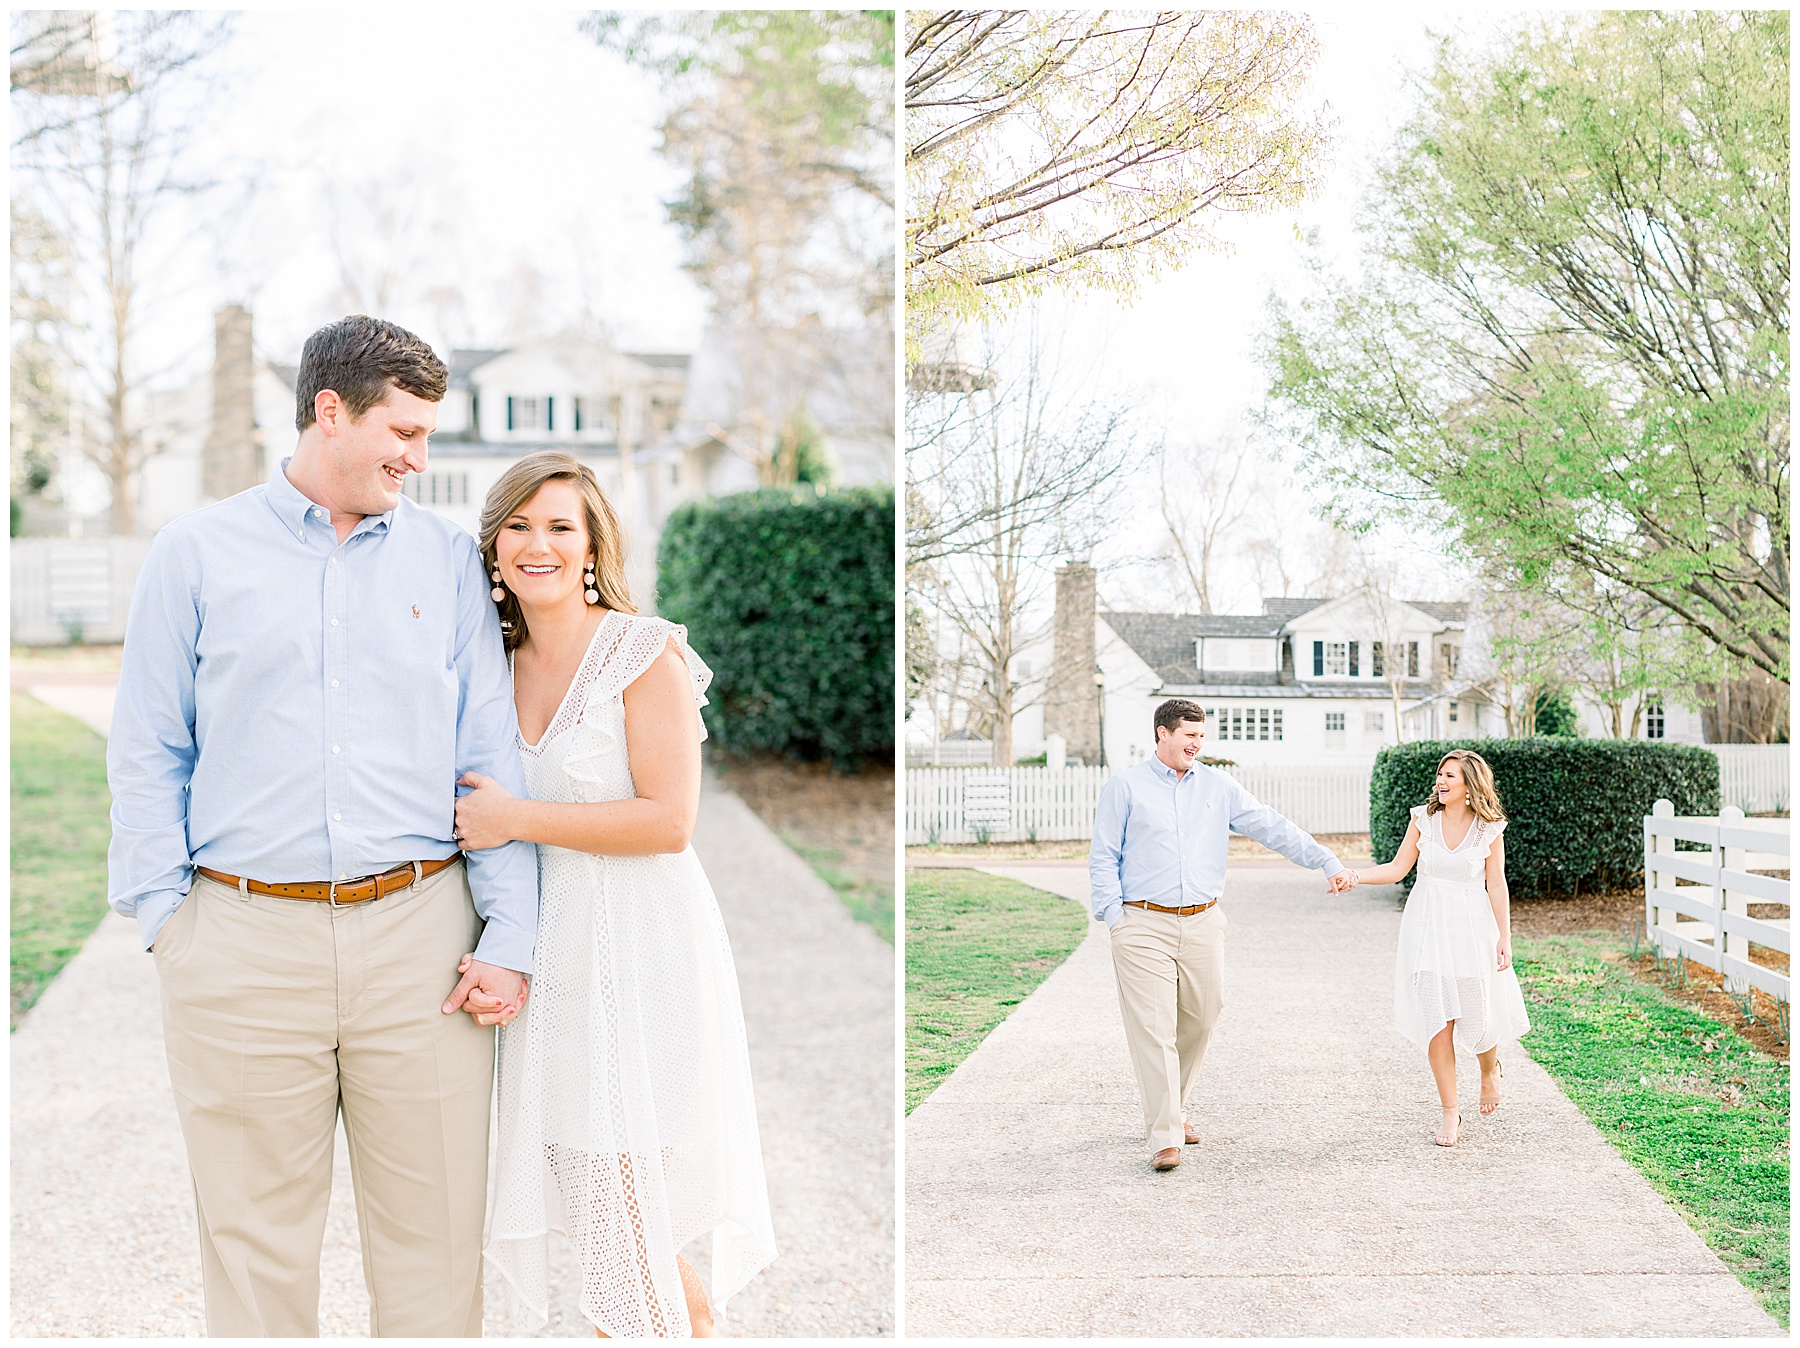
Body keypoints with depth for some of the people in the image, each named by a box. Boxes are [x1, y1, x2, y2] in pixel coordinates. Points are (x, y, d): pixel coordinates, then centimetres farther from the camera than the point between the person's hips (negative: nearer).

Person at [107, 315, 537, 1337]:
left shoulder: (447, 558, 10)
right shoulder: (198, 553, 7)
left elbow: (493, 756, 7)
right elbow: (147, 753, 7)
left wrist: (510, 936, 0)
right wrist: (166, 917, -2)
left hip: (420, 933, 1)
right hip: (244, 939, -1)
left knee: (435, 1231, 6)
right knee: (256, 1238, 7)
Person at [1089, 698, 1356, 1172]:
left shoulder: (1217, 786, 11)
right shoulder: (1124, 786, 1)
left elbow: (1273, 828, 9)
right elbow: (1103, 857, 2)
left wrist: (1328, 862, 3)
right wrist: (1114, 917, -7)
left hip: (1203, 924, 4)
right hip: (1144, 925, -4)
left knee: (1198, 1023, 8)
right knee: (1153, 1029, -9)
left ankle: (1172, 1109, 29)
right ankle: (1165, 1137, -8)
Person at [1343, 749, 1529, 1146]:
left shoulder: (1489, 829, -3)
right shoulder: (1423, 818, 0)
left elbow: (1496, 886, 1)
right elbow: (1398, 868, 2)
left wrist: (1504, 938, -1)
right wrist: (1356, 876, -13)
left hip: (1471, 926, -1)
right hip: (1427, 926, 1)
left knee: (1477, 1015, 0)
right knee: (1436, 1020, -2)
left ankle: (1490, 1069, 37)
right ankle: (1450, 1112, 9)